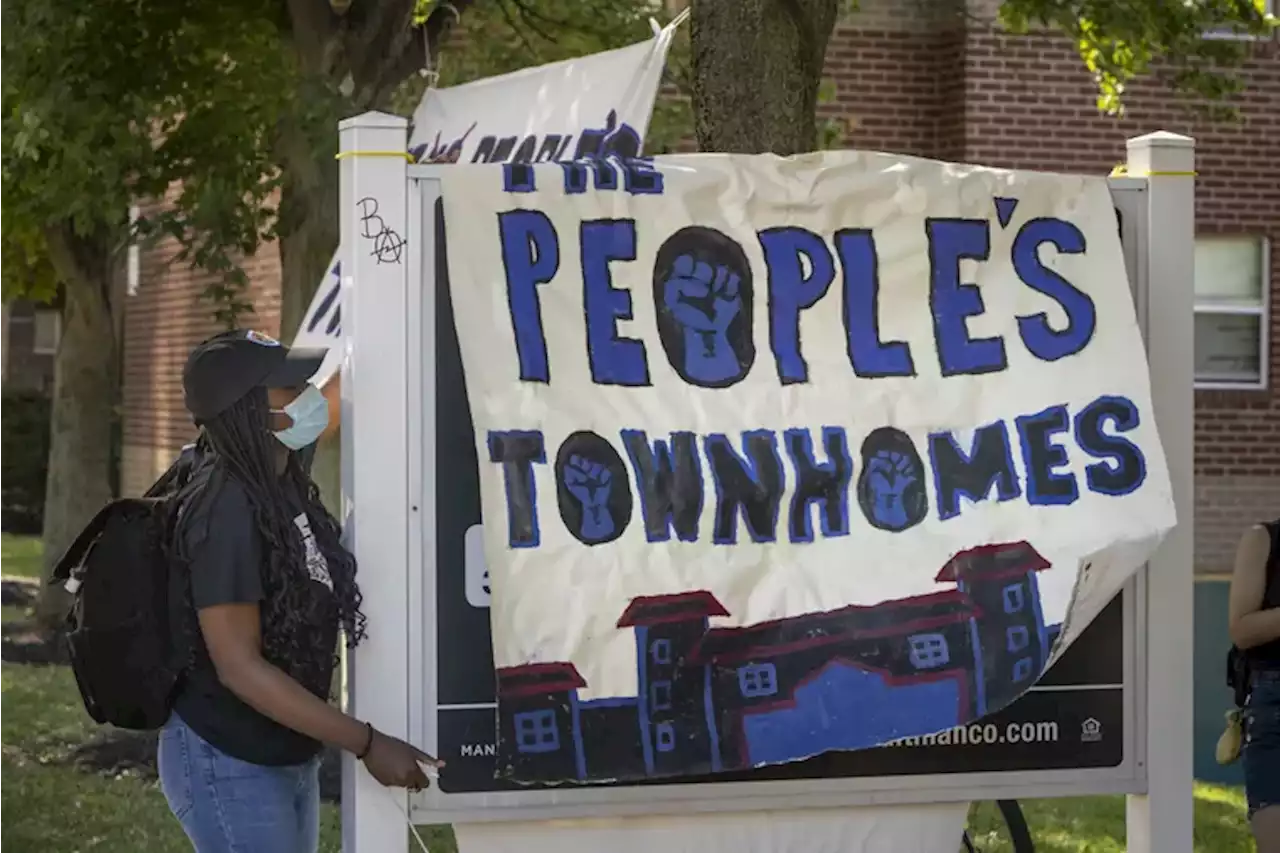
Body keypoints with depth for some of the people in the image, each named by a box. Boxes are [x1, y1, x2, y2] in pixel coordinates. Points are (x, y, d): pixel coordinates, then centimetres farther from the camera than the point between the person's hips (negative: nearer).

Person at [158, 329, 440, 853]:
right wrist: (366, 745, -24)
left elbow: (332, 400, 21)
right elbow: (239, 667, -24)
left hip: (288, 759, 9)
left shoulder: (279, 486, 1)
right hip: (229, 766, -9)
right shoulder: (226, 514, -23)